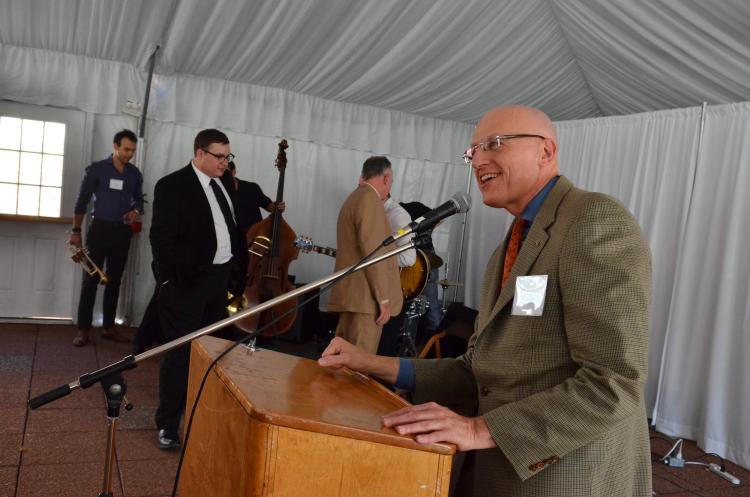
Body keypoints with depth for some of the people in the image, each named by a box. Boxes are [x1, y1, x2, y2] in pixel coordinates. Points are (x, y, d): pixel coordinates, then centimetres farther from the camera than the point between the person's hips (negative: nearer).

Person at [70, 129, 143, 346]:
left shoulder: (135, 173, 7)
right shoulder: (97, 169, -4)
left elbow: (138, 199, 18)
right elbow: (82, 201, -2)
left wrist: (136, 211, -6)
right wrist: (76, 231, -4)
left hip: (123, 232, 4)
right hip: (100, 229, -4)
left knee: (114, 280, 10)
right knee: (90, 280, -2)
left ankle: (109, 327, 18)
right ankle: (83, 329, 2)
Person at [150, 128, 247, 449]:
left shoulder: (225, 183, 10)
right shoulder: (172, 185, -10)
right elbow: (161, 237, -12)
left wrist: (237, 266, 7)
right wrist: (169, 282, -15)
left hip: (220, 278, 7)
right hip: (188, 281, -7)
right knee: (180, 353, 1)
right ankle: (168, 424, 15)